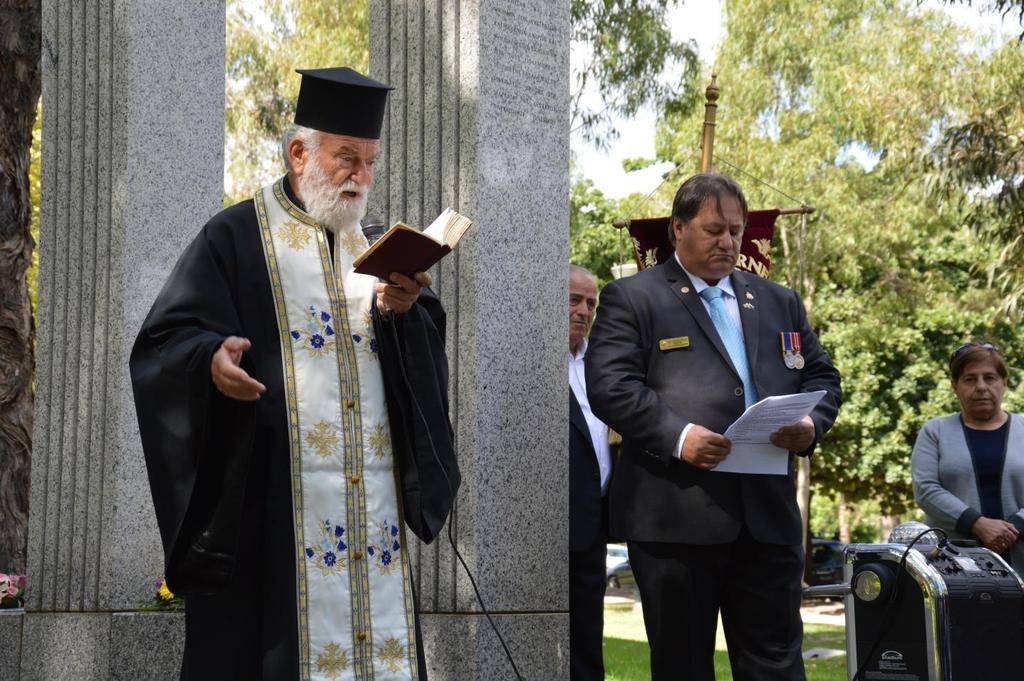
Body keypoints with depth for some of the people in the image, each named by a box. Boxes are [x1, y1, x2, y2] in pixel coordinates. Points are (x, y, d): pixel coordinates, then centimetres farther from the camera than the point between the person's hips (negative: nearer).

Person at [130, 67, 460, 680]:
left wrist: (402, 309, -10)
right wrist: (210, 359, -29)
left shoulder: (374, 248, 18)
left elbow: (424, 357, 11)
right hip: (269, 502, -5)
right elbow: (167, 340, -8)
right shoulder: (236, 238, 0)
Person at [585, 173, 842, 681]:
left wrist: (812, 424, -2)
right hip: (675, 513, -4)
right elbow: (610, 386, -8)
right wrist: (677, 436, -21)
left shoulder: (778, 302, 20)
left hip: (768, 511, 4)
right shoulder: (631, 298, 3)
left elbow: (821, 376, 20)